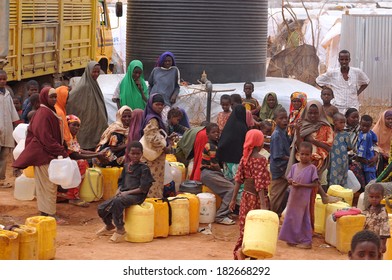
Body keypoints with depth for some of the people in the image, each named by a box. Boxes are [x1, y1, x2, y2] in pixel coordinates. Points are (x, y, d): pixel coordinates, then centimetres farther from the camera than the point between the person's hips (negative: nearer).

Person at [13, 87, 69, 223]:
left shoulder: (49, 112, 13)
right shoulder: (44, 114, -18)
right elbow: (46, 138, -21)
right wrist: (62, 152, -19)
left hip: (42, 154, 10)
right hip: (45, 154, -10)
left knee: (43, 184, 13)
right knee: (49, 184, -5)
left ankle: (44, 212, 19)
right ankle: (51, 213, 0)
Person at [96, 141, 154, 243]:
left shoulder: (144, 168, -4)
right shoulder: (126, 166, 16)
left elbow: (143, 188, -11)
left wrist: (127, 192, -15)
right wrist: (118, 191, 0)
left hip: (137, 195, -7)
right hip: (123, 194, 7)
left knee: (117, 202, -37)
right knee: (102, 207, -4)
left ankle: (120, 229, -24)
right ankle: (109, 226, 27)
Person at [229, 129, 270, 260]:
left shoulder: (244, 158, 4)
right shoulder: (260, 159, -15)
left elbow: (238, 179, 5)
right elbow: (260, 183, -21)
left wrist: (234, 199, 10)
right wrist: (263, 204, -24)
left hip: (246, 195, 7)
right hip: (256, 197, -7)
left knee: (246, 227, 14)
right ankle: (243, 249, -14)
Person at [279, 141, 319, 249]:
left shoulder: (312, 168, -9)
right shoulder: (294, 166, 5)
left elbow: (315, 184, -12)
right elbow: (289, 179, 12)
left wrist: (301, 185, -19)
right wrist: (291, 182, -12)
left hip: (304, 198, -5)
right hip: (293, 196, 5)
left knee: (303, 218, 2)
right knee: (291, 217, 10)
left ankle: (306, 241, 11)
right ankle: (293, 239, 23)